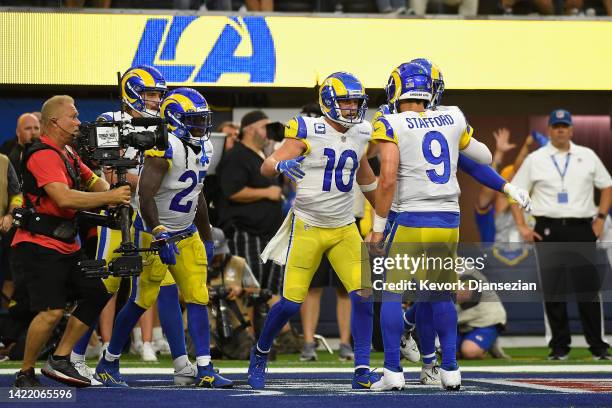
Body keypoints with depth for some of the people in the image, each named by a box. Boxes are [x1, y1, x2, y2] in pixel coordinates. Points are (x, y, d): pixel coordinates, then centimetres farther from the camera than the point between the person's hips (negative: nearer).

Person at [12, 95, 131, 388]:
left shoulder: (67, 154, 17)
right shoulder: (43, 155, -17)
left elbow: (92, 180, 19)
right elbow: (64, 198, -28)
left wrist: (109, 194, -5)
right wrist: (109, 197, -25)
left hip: (65, 244, 10)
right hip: (39, 245, -10)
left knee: (96, 294, 8)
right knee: (52, 311, -16)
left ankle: (59, 361, 11)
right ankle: (25, 373, -1)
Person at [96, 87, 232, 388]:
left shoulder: (203, 149, 7)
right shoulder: (165, 148, -21)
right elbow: (145, 197, -28)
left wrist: (207, 239, 21)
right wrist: (161, 237, -34)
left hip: (186, 235, 7)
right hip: (154, 232, -7)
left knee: (198, 299, -2)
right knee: (141, 301, 0)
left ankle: (205, 371, -4)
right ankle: (108, 362, 16)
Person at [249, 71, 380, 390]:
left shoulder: (361, 134, 5)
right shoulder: (308, 132, -12)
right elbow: (266, 167, -16)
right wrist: (282, 165, -38)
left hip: (345, 229, 4)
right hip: (307, 228, -4)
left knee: (363, 295, -11)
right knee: (291, 302, -4)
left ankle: (362, 371, -5)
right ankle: (260, 353, 22)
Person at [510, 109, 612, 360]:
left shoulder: (588, 156, 10)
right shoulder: (534, 160, 7)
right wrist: (522, 226, -1)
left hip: (581, 229, 0)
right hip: (548, 231, 0)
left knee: (588, 288, -4)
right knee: (553, 290, 1)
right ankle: (559, 345, 9)